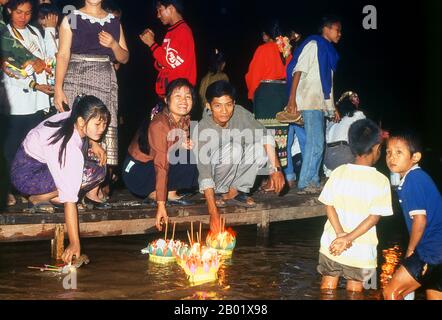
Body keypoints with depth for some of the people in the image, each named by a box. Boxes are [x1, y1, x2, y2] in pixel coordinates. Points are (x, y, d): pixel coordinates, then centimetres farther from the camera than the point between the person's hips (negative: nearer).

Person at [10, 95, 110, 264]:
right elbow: (69, 200, -35)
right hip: (25, 175, -9)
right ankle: (40, 198, -12)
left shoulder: (73, 117, -12)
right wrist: (74, 244, -36)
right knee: (94, 173, -26)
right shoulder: (69, 150, -34)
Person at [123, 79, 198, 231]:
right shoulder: (159, 125, -27)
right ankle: (155, 195, -12)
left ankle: (170, 192, -1)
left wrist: (189, 145, -16)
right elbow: (161, 165, -33)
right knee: (189, 159, -24)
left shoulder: (185, 121, -5)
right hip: (136, 172, -7)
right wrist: (161, 205, -36)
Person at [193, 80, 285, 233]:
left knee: (260, 149, -18)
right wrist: (213, 213, -39)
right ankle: (221, 193, -9)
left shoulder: (240, 113, -15)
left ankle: (233, 192, -7)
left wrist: (276, 169, -28)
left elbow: (265, 136, -14)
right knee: (234, 148, -31)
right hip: (214, 178, -5)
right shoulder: (201, 130, -28)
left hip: (233, 174, 5)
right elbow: (204, 174, -32)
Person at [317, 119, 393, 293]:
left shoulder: (338, 172, -6)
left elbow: (329, 205, -9)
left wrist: (341, 235, -12)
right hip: (361, 250, -2)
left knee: (328, 285, 19)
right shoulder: (381, 180, -13)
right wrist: (347, 238, -15)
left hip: (331, 244, 2)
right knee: (354, 290, 17)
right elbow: (374, 217, -17)